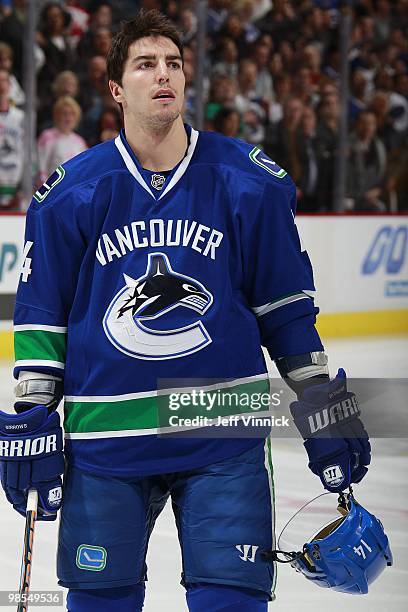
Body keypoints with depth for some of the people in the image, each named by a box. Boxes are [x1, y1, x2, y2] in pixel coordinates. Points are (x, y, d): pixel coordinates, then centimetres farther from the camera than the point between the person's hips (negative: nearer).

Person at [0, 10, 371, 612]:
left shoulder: (250, 182, 0)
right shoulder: (71, 192, 0)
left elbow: (287, 305, 7)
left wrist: (323, 405, 7)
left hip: (223, 436, 0)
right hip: (105, 436, 1)